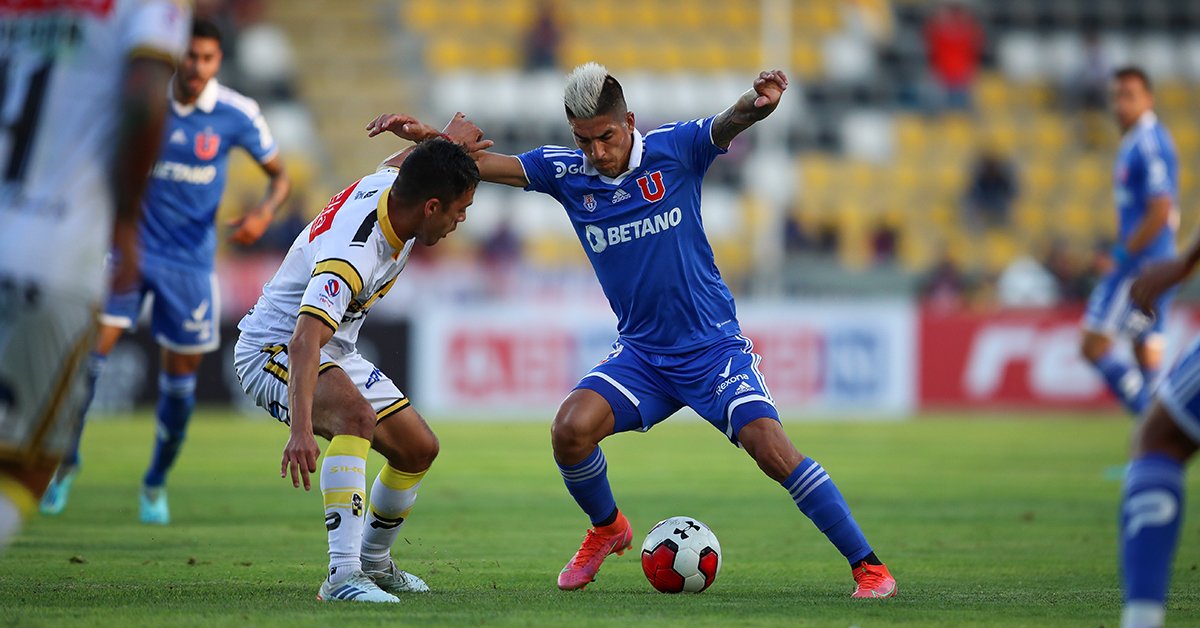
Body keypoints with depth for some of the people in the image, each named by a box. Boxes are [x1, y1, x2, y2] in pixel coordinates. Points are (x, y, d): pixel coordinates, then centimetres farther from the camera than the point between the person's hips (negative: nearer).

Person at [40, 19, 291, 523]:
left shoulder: (237, 114, -6)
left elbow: (279, 175, 4)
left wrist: (265, 212, -16)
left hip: (191, 261, 0)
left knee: (180, 381, 4)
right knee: (89, 354, -13)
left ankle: (155, 485, 26)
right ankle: (66, 458, 9)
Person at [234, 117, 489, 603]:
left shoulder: (387, 183, -10)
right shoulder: (352, 254, -36)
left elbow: (403, 161, 17)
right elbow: (304, 341, -46)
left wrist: (441, 140, -8)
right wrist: (301, 428, -59)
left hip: (334, 352, 10)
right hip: (273, 348, -10)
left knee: (418, 449, 11)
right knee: (356, 414, -37)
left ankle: (373, 563, 34)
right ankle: (342, 576, -41)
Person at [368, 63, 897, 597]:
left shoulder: (674, 148, -10)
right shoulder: (565, 172, -2)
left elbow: (729, 124, -26)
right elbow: (481, 163, -4)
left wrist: (757, 104, -49)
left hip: (714, 347, -3)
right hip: (640, 353, 3)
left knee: (770, 447, -20)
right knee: (570, 428, -20)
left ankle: (868, 565, -10)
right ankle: (606, 528, 11)